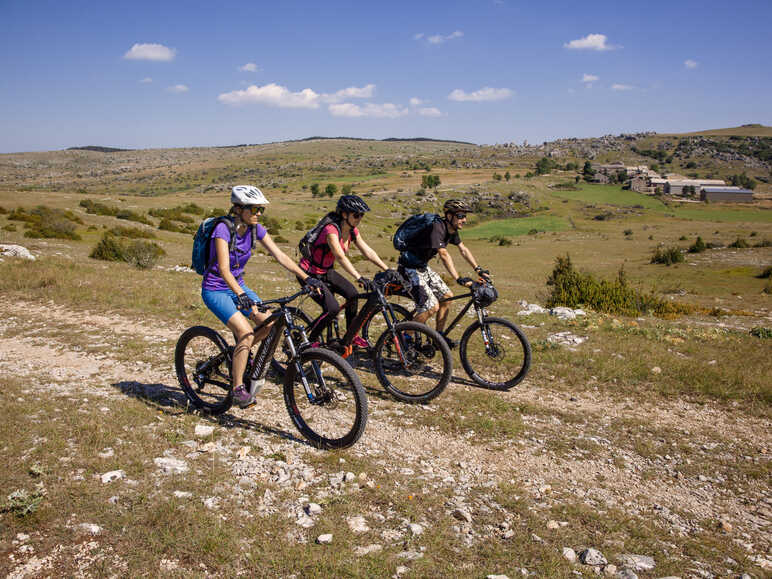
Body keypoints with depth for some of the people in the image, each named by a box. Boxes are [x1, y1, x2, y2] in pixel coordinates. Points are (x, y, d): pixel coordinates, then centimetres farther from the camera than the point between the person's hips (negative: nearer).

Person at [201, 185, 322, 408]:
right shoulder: (223, 229, -23)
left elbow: (280, 256, -5)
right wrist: (240, 295, -47)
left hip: (238, 286, 7)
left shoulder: (255, 229, -4)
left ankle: (239, 353, 17)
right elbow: (223, 268, -33)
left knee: (269, 323, -9)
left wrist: (306, 278, -15)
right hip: (215, 290, -7)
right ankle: (238, 387, -9)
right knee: (246, 332, -23)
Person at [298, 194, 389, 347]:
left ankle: (351, 336, 11)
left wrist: (387, 270, -13)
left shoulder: (352, 231, -3)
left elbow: (368, 252, -4)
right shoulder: (331, 230, -28)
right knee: (333, 308, -19)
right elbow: (341, 257, -40)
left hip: (326, 272, 8)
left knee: (352, 294, -7)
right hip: (309, 274, -8)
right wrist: (359, 278, -50)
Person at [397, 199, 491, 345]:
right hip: (410, 269, -10)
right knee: (432, 306, -16)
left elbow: (463, 249, 14)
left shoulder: (452, 229, 3)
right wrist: (458, 279, -43)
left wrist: (479, 270, 8)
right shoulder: (437, 227, -26)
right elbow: (444, 255, -37)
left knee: (447, 296, 8)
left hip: (423, 267, 10)